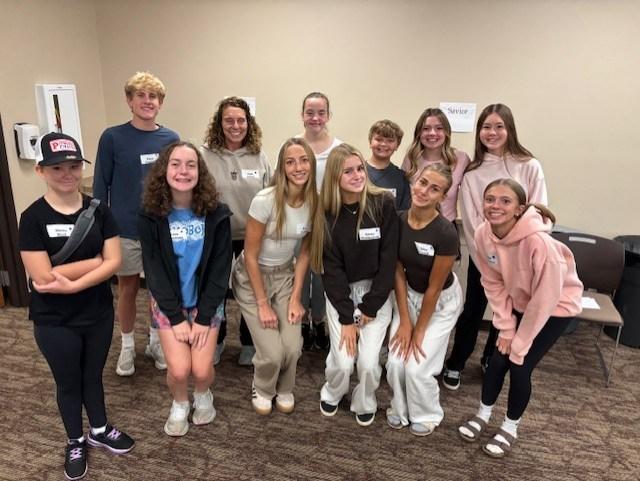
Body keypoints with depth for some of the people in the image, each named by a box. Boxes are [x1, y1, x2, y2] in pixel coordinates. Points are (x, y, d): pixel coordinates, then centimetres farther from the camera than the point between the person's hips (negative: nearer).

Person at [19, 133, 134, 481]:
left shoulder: (99, 211, -6)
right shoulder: (33, 218, -15)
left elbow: (115, 262, -11)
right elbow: (42, 277, -21)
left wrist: (72, 284, -22)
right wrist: (95, 260, -16)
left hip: (99, 313, 2)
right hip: (55, 322, -2)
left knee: (93, 375, 22)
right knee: (68, 383, 18)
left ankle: (100, 430, 45)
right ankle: (75, 442, 41)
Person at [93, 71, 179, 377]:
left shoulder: (171, 139, 0)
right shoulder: (113, 138, -7)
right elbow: (101, 185, -3)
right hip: (125, 229, -2)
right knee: (127, 288, 12)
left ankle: (155, 340, 32)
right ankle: (127, 346, 30)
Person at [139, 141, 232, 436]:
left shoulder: (216, 214, -12)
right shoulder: (150, 216, -10)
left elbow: (220, 269, -10)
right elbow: (154, 270, -10)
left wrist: (203, 317, -14)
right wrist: (176, 317, -14)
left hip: (206, 302, 0)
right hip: (168, 302, 0)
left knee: (201, 369, -10)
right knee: (179, 369, -13)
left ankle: (203, 396, 27)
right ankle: (179, 404, 23)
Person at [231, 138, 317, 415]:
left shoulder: (314, 202, -9)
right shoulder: (265, 200, -24)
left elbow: (304, 253, 1)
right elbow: (250, 255, -17)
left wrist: (295, 298, -4)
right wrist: (263, 304, -14)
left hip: (285, 276, 4)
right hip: (251, 277, -4)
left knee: (293, 348, -9)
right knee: (272, 353, -11)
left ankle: (284, 389, 26)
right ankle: (262, 390, 25)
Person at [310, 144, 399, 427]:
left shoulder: (383, 203, -13)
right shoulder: (328, 215, -9)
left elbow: (388, 260, -12)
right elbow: (331, 269, -8)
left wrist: (369, 309, -12)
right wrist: (347, 317, -13)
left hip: (377, 292, 0)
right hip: (340, 293, 1)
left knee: (368, 361, -9)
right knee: (342, 361, -8)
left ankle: (365, 404, 25)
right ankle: (331, 394, 28)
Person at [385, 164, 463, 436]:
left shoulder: (446, 234, -29)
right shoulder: (398, 222, -16)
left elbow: (434, 288, -21)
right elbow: (398, 272, -9)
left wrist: (419, 331, -11)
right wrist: (404, 321, -9)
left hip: (442, 302, -4)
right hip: (409, 295, 4)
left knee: (417, 366, -6)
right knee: (395, 362, -3)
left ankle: (428, 415, 25)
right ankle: (400, 408, 27)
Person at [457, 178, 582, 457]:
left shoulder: (538, 242, -37)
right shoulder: (483, 235, -20)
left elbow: (545, 298, -28)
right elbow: (494, 284, -8)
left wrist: (520, 344, -18)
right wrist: (506, 328, -8)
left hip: (556, 306, -4)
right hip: (518, 301, 4)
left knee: (520, 366, -4)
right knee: (499, 358, 4)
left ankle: (510, 428, 23)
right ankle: (483, 415, 30)